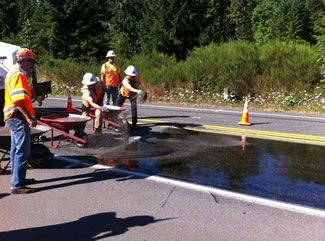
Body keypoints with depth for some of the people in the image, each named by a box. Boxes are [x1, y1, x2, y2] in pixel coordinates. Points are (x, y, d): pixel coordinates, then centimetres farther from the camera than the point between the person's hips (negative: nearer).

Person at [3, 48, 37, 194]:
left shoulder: (13, 73, 18)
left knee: (16, 149, 19)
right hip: (19, 117, -11)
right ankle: (17, 185, -6)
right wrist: (29, 117, -25)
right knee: (23, 151, -9)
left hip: (14, 118, 11)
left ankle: (17, 178, 31)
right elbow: (18, 100, -24)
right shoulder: (18, 75, -15)